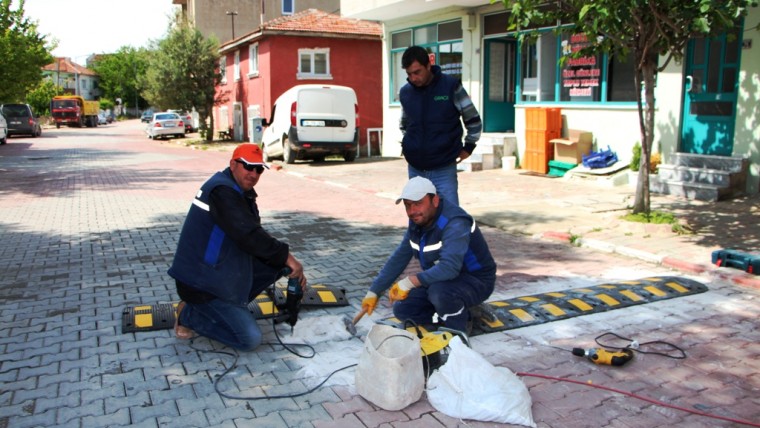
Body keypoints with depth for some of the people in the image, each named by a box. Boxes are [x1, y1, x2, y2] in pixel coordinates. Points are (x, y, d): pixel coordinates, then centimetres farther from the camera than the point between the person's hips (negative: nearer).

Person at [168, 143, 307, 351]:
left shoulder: (240, 190, 10)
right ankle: (189, 315, 3)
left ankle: (232, 304, 8)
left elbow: (253, 233, 9)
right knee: (250, 339, -12)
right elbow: (248, 235, -32)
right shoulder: (222, 191, -22)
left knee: (277, 263, 2)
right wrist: (286, 256, -27)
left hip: (222, 268, 10)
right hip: (201, 281, -10)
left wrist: (284, 259, -4)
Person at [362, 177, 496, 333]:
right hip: (441, 279, 8)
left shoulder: (454, 223, -30)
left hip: (476, 281, -8)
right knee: (402, 309, -3)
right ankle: (456, 313, 7)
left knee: (439, 292, -38)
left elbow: (449, 268, -43)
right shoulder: (417, 222, -3)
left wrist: (410, 282, -40)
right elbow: (398, 259, 5)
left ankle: (459, 329, -9)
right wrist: (373, 292, 3)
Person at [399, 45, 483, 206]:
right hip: (415, 169, 4)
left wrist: (468, 147, 4)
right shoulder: (405, 92, 5)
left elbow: (473, 119, 2)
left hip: (444, 169, -4)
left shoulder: (451, 86, -8)